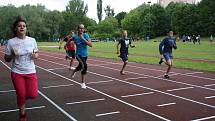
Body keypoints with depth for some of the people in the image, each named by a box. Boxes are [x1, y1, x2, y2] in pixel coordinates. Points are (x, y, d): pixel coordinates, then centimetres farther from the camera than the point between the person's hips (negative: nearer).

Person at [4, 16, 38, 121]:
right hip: (17, 73, -1)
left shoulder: (32, 40, -3)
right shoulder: (11, 42, -8)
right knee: (21, 95, 3)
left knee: (33, 95, -5)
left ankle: (24, 96, 32)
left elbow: (36, 54, 10)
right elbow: (6, 59, -1)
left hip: (31, 72, 2)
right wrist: (12, 55, -22)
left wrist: (35, 56, -13)